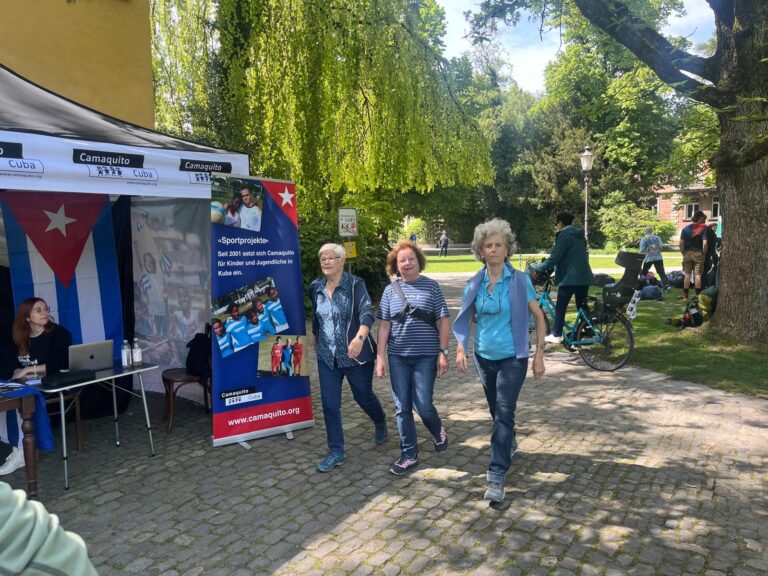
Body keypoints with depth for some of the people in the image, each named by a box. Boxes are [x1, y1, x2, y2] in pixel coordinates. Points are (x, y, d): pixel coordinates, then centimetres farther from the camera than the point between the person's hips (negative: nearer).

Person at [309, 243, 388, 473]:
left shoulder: (355, 284, -13)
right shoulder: (316, 287, 4)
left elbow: (367, 312, -27)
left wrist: (360, 337, -45)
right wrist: (316, 344, 26)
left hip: (356, 355, -4)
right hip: (327, 357, 4)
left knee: (363, 396, 14)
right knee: (329, 405, 2)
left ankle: (380, 423, 47)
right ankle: (336, 453, 17)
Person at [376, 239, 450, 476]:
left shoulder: (431, 287, 0)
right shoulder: (390, 290, 6)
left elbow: (442, 322, -1)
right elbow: (384, 325, 5)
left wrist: (443, 352, -6)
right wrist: (380, 356, 1)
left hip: (426, 355, -2)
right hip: (398, 356, 3)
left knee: (423, 405, -4)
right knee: (403, 408, 6)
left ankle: (438, 432, 29)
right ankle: (409, 454, 19)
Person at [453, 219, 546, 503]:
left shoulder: (520, 280, -9)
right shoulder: (474, 283, 0)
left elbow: (539, 317, -5)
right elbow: (465, 319, 7)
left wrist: (539, 355, -10)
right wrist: (461, 350, -5)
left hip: (512, 358, -4)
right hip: (484, 357, 4)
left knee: (504, 414, -8)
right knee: (495, 411, 19)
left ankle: (496, 477, -4)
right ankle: (510, 443, 47)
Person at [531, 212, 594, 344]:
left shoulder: (564, 235, -10)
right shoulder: (580, 235, 16)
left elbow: (554, 258, -16)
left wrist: (537, 267, -5)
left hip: (569, 276, -8)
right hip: (584, 276, 8)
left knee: (560, 307, 1)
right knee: (582, 306, 14)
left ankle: (556, 335, 4)